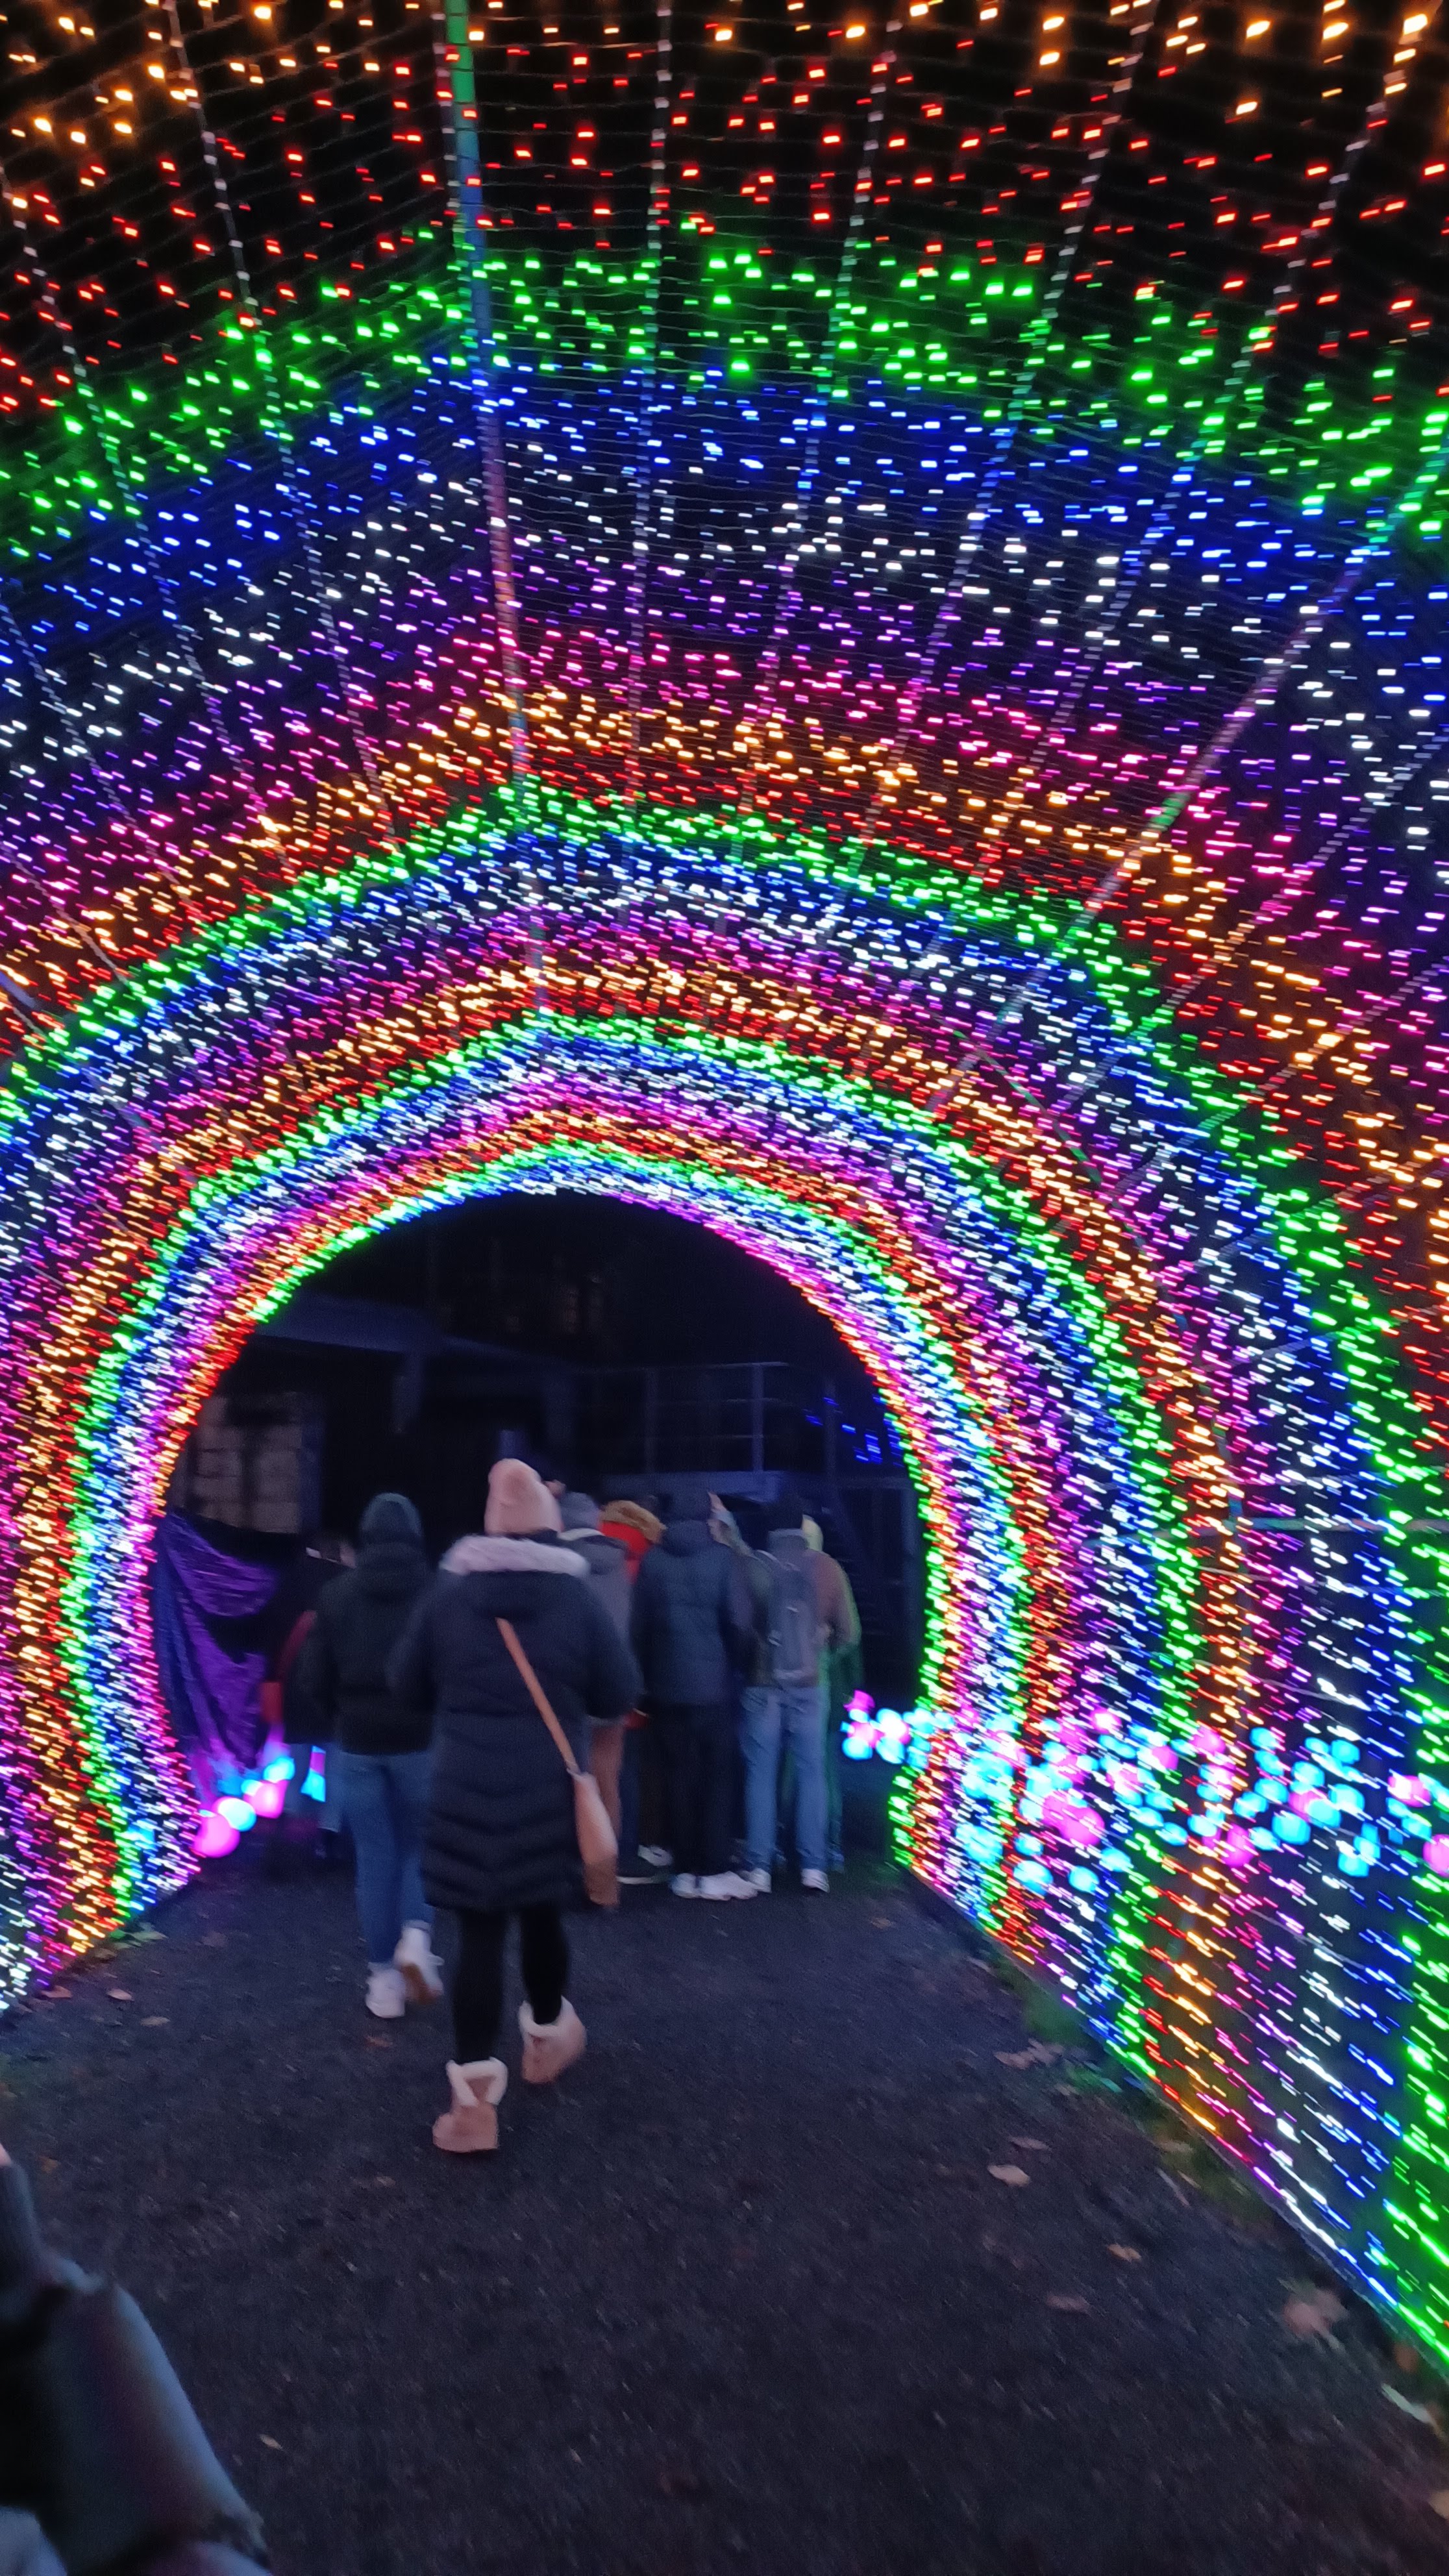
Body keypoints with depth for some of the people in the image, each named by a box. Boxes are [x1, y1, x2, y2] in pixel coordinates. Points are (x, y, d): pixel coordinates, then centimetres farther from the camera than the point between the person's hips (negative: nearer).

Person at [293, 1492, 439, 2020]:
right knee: (420, 1845, 17)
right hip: (423, 1741, -1)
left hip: (357, 1744, 2)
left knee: (375, 1858, 10)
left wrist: (331, 1731, 15)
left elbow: (311, 1681, 1)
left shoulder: (338, 1595, 1)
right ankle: (416, 1935, -5)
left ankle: (384, 1977, 14)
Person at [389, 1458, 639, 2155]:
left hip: (466, 1789, 0)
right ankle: (547, 2036, 42)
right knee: (542, 1913, 21)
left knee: (479, 1930, 3)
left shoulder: (450, 1590, -6)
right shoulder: (577, 1593, -8)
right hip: (549, 1790, 0)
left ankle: (474, 2102, 1)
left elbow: (407, 1684, 3)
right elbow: (620, 1693, -4)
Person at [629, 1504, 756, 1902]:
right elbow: (738, 1621, -11)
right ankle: (714, 1871, 5)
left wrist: (648, 1675, 10)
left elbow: (638, 1625, -1)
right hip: (713, 1683, -2)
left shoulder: (653, 1560, 0)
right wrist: (732, 1663, 7)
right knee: (717, 1777, 6)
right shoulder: (720, 1557, -7)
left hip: (668, 1685, 2)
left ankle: (686, 1872, 13)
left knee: (680, 1778, 9)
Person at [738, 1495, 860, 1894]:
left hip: (762, 1682, -1)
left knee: (760, 1775, 6)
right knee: (811, 1772, 9)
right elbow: (848, 1633, 0)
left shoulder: (753, 1566, -8)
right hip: (809, 1683, 1)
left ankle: (758, 1869, 7)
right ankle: (813, 1868, 8)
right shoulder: (827, 1567, -3)